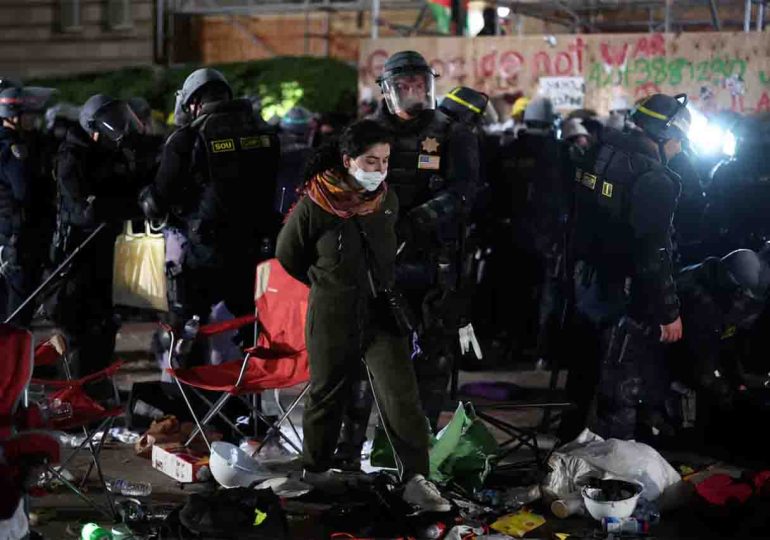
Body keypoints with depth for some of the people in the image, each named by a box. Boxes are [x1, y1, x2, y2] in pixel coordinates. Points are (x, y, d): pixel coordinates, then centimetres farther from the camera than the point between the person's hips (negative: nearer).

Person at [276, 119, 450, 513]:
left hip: (381, 314, 3)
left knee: (401, 393, -10)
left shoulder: (387, 199, -2)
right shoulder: (313, 206, -16)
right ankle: (315, 468, 35)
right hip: (333, 319, -3)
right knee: (328, 393, 14)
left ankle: (416, 479, -10)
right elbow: (287, 255, 1)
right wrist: (328, 283, 8)